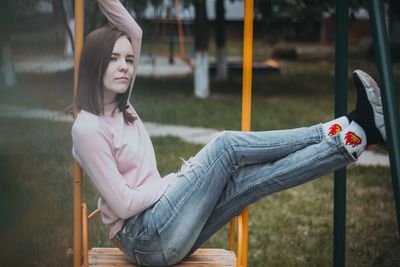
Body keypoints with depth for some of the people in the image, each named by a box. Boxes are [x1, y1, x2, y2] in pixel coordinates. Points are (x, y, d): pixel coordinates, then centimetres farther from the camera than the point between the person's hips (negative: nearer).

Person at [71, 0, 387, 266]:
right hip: (147, 238, -9)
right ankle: (351, 132, -16)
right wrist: (177, 179, -7)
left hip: (165, 231, 9)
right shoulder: (88, 129, -14)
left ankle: (353, 136, -15)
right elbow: (123, 204, -18)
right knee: (227, 146, -17)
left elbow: (134, 33, 15)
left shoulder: (118, 107, 12)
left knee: (256, 178, -12)